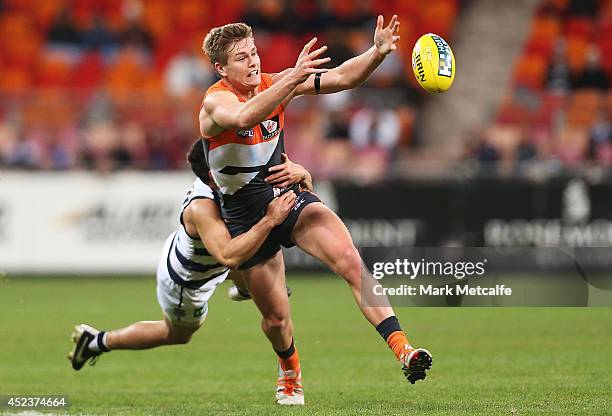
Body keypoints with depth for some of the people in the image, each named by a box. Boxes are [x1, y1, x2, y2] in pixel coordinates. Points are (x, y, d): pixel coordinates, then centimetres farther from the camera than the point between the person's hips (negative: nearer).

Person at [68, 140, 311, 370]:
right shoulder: (201, 208, -46)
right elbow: (227, 256, -59)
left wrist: (298, 173, -46)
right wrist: (269, 221, -62)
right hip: (183, 287, -7)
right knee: (178, 334, 21)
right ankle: (97, 342, 34)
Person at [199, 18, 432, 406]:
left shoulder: (274, 83, -5)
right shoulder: (215, 101, -21)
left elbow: (340, 78, -10)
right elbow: (244, 116, -46)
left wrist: (378, 52, -29)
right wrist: (294, 77, -57)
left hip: (289, 195, 3)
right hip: (247, 215, -3)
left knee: (351, 261, -22)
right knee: (277, 316, 7)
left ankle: (402, 349, -29)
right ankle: (290, 373, 42)